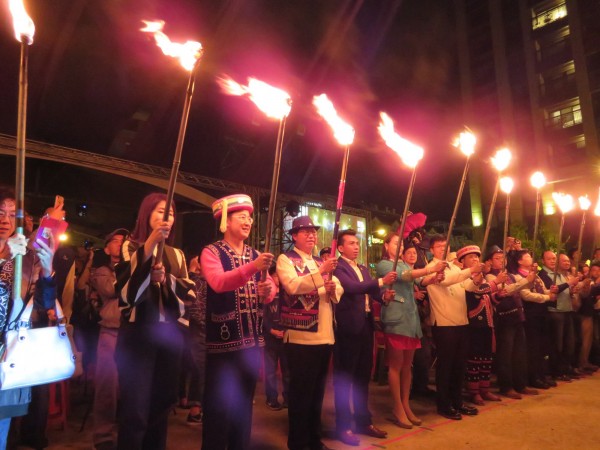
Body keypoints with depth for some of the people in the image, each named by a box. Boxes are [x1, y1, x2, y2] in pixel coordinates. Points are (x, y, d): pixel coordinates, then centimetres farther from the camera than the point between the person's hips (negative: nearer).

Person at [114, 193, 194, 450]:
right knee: (135, 409, -2)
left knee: (162, 404, 15)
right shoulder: (132, 246, -3)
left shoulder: (177, 254, 12)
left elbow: (189, 291, 5)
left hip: (170, 335, 5)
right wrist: (151, 242, -27)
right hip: (138, 333, -5)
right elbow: (127, 288, -20)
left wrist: (166, 278, -13)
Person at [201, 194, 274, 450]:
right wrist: (253, 267, -40)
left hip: (252, 340, 6)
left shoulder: (256, 254, 11)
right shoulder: (211, 252, -6)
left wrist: (267, 292, -19)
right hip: (224, 339, -6)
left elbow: (269, 294, 4)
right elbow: (218, 283, -26)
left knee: (244, 402, 18)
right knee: (219, 403, 3)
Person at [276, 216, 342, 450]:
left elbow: (339, 290, 13)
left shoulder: (321, 261, 17)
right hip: (301, 336, -7)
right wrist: (321, 272, -29)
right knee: (301, 393, 2)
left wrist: (333, 289, -9)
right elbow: (293, 286, -22)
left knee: (317, 391, 17)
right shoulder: (286, 259, -4)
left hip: (325, 336, 7)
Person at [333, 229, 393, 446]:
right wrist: (380, 281, -32)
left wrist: (384, 295, -9)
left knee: (363, 376, 18)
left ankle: (364, 421, 31)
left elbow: (371, 292, 12)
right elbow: (351, 287, -27)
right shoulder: (337, 267, -11)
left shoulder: (363, 269, 16)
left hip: (366, 326, 8)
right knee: (344, 378, 3)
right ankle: (344, 427, 14)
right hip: (348, 327, -8)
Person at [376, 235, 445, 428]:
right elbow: (405, 275, -20)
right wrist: (431, 269, -29)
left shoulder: (404, 265, 21)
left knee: (407, 365, 10)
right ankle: (398, 408, 7)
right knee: (396, 365, -2)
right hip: (395, 319, -7)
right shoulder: (383, 265, -3)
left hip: (411, 319, 7)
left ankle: (406, 405, 19)